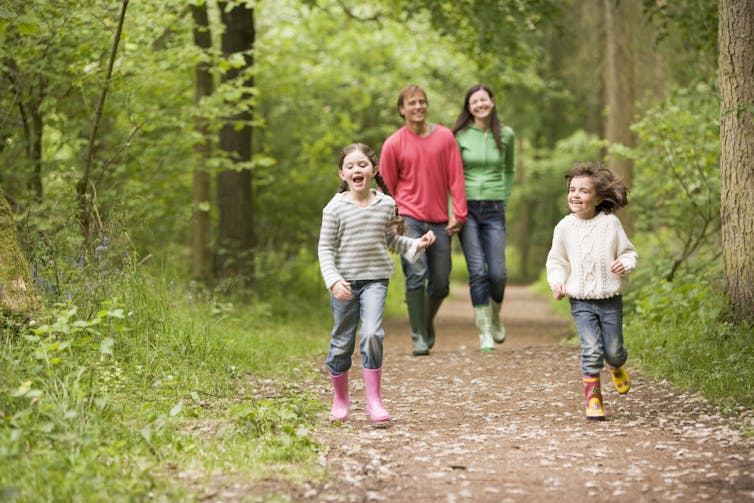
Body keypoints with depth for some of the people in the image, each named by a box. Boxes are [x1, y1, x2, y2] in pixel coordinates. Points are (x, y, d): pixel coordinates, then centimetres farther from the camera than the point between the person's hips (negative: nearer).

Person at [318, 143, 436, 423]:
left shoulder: (386, 204, 4)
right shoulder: (336, 207, -5)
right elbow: (325, 248, -5)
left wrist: (416, 245, 3)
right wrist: (333, 280, -17)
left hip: (375, 279, 1)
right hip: (344, 282, -1)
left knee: (372, 334, -18)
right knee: (342, 342, 7)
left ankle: (374, 399, -9)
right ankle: (340, 399, 27)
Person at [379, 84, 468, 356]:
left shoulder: (445, 137, 3)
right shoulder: (393, 144, -1)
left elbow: (455, 177, 3)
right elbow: (387, 187, 6)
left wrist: (458, 214, -3)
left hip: (440, 221, 2)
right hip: (409, 218, -2)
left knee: (440, 285, 6)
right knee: (416, 275, -17)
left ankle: (428, 321, 35)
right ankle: (418, 337, -9)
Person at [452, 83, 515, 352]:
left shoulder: (505, 135, 5)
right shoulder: (459, 136, -2)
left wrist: (504, 200, 11)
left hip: (494, 209, 2)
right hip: (467, 208, -2)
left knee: (497, 272, -4)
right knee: (477, 271, -9)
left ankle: (496, 317, 26)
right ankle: (484, 332, -1)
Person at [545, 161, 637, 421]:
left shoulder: (610, 223, -5)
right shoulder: (565, 227, -1)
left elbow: (629, 252, 4)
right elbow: (556, 261, 9)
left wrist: (624, 264, -18)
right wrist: (557, 282, -7)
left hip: (610, 299, 0)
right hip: (581, 301, 0)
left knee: (613, 350, 7)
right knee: (591, 350, -11)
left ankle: (616, 365, 43)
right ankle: (593, 398, 1)